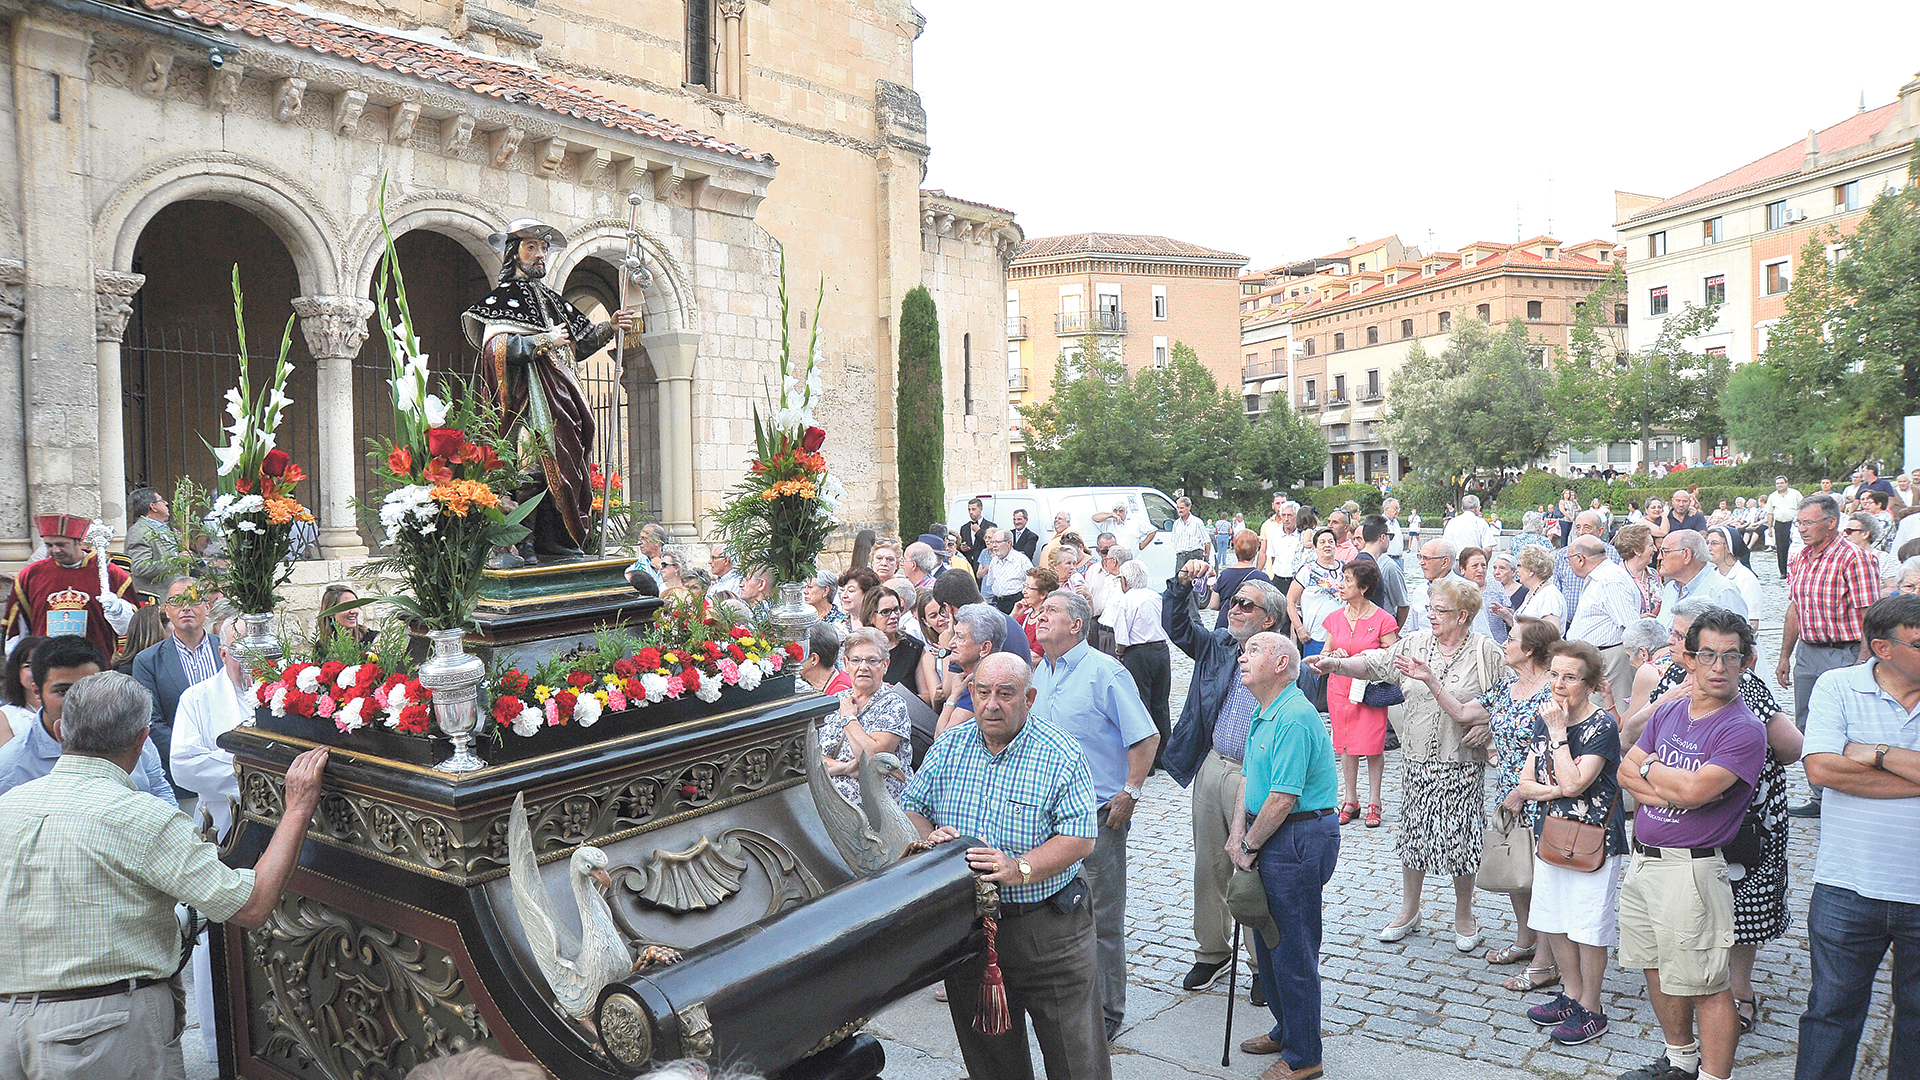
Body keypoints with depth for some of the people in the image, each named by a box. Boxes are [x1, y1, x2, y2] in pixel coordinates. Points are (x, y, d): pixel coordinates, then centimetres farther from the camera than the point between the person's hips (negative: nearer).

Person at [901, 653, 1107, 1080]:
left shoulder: (1062, 755, -10)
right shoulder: (948, 748, 3)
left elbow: (1080, 837, -16)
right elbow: (909, 809, 8)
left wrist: (1020, 868, -29)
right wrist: (928, 836, -14)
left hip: (1049, 931, -3)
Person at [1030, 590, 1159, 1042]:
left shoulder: (1105, 672, -11)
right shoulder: (1041, 673, 11)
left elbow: (1146, 737, -12)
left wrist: (1129, 792, -15)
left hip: (1097, 815, -7)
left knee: (1101, 919, 1)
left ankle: (1106, 1013, 14)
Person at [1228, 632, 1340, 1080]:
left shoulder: (1295, 719, -21)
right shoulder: (1265, 715, 12)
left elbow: (1282, 798, -23)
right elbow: (1249, 778, 14)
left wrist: (1250, 847, -11)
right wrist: (1238, 833, 1)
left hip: (1298, 840, -10)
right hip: (1273, 840, 10)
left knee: (1293, 950, 0)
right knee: (1270, 939, 20)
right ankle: (1286, 1030, 37)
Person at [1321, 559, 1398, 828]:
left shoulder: (1382, 619, -8)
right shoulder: (1335, 617, 5)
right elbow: (1325, 653, 14)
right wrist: (1336, 656, -7)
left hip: (1371, 691, -4)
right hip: (1340, 688, 4)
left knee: (1373, 748, 0)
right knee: (1346, 746, 9)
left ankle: (1374, 803, 15)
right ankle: (1350, 801, 20)